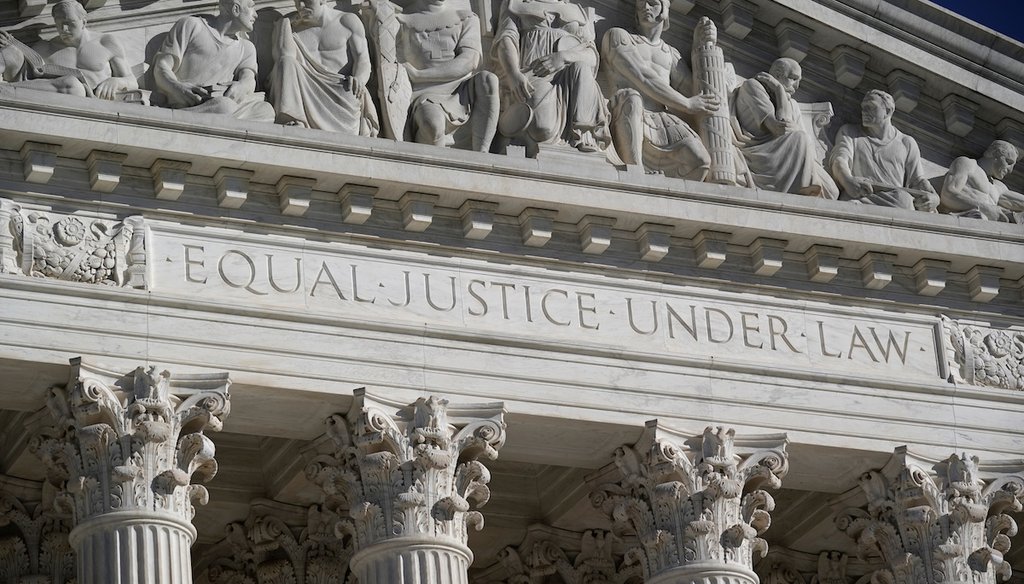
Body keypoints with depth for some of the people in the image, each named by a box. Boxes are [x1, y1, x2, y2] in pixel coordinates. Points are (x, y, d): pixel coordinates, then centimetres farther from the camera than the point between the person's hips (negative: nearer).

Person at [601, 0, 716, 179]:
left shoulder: (671, 54, 31)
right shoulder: (618, 36, 15)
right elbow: (642, 78, 1)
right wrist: (687, 104, -1)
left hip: (662, 120, 4)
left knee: (700, 159, -27)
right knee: (630, 97, -41)